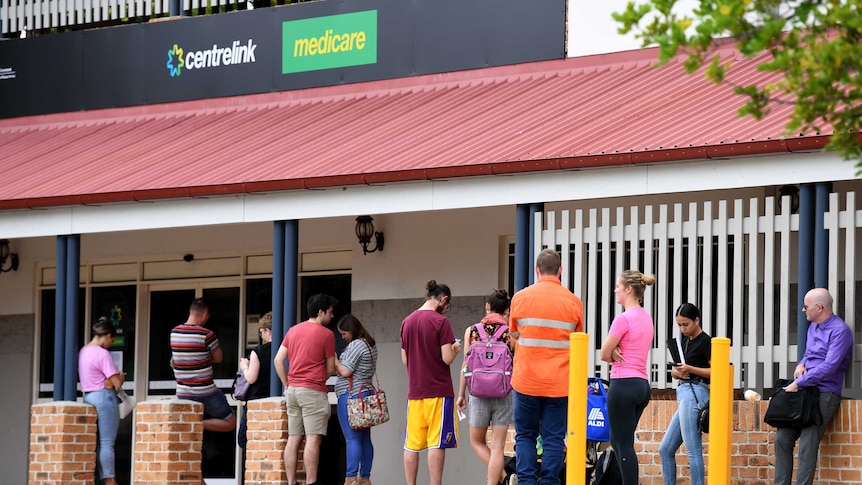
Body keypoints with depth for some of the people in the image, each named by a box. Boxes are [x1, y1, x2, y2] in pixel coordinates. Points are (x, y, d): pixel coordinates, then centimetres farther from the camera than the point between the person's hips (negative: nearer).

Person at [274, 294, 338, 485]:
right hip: (314, 391, -7)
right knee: (313, 439, -9)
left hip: (293, 390, 7)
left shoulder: (293, 330, 12)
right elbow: (330, 369, 0)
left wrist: (287, 385, 13)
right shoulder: (326, 334, -6)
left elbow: (278, 360, 9)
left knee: (293, 439, 7)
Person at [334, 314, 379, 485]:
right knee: (365, 438, 9)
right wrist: (338, 365, 17)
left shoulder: (355, 345, -12)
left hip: (351, 394, -10)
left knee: (352, 438, -11)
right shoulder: (370, 345, 16)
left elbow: (345, 371, -16)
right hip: (367, 392, 10)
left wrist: (334, 361, -2)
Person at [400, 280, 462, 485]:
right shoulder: (441, 322, -10)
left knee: (412, 445, 7)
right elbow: (447, 358, -14)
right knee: (437, 444, -4)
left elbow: (405, 360, 13)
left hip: (414, 393, 6)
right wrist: (455, 349, 6)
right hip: (438, 391, -6)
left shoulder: (407, 322, 9)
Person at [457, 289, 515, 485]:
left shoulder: (472, 331, 0)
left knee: (477, 441, 18)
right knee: (497, 446, 3)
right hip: (504, 394, 0)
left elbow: (466, 365, 2)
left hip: (479, 393, 0)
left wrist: (461, 394, 11)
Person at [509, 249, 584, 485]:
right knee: (554, 438, 4)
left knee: (525, 435, 10)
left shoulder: (520, 298, -1)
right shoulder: (573, 302, -1)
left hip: (527, 379, 0)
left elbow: (514, 336, 11)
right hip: (559, 383, 0)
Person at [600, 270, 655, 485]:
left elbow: (604, 354, -10)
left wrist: (615, 354, 9)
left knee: (624, 445, -6)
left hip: (624, 384, -9)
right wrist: (619, 353, -6)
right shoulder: (646, 318, 14)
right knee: (618, 441, 17)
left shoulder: (624, 318, -14)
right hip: (643, 385, 9)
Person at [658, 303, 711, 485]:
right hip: (684, 394, 9)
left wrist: (690, 369, -21)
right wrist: (677, 371, -1)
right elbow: (675, 371, 22)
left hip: (694, 394, -9)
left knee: (693, 450, -10)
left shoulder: (706, 341, -6)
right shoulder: (684, 341, 19)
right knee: (665, 450, 9)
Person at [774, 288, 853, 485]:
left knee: (808, 444, -16)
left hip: (825, 393, -8)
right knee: (782, 438, -2)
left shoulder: (840, 331, -11)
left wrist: (798, 383, -16)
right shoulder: (813, 327, 18)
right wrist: (801, 365, 8)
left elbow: (829, 367, -19)